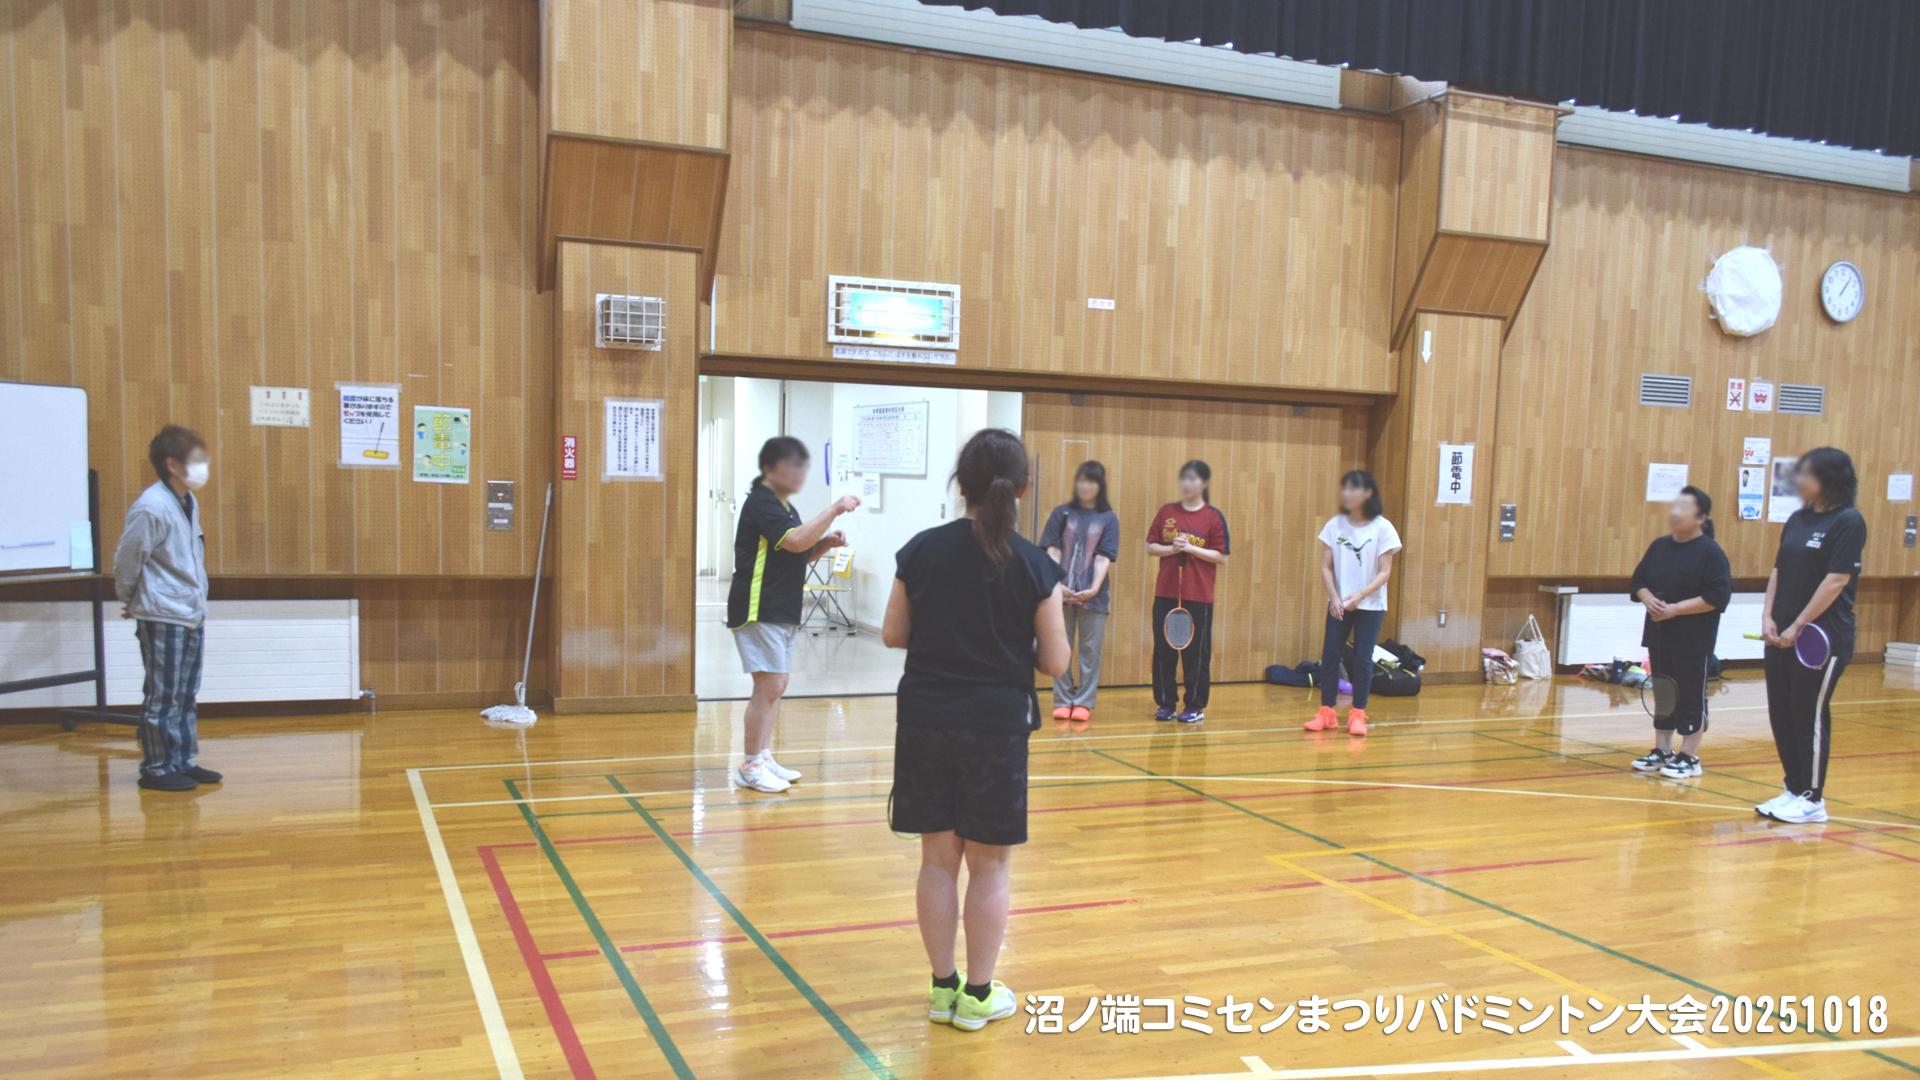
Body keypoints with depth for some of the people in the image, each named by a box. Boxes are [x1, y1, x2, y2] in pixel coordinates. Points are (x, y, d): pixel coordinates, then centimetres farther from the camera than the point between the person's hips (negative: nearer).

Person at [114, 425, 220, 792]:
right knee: (162, 696, 0)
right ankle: (156, 767, 10)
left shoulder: (189, 503, 8)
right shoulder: (152, 508, -18)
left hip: (192, 614, 8)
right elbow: (126, 559, -12)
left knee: (187, 695, 14)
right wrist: (130, 600, 2)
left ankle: (183, 761, 22)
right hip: (163, 619, -8)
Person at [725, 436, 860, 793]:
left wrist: (826, 543, 7)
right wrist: (835, 509, -25)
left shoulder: (784, 506, 18)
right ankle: (750, 767, 0)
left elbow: (798, 555, 25)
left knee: (776, 686, 13)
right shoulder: (761, 503, -13)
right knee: (768, 686, -9)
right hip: (759, 611, -10)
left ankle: (764, 758, 22)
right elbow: (795, 540, -27)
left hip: (782, 612, 10)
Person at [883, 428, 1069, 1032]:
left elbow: (892, 635, 3)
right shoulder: (1035, 568, -10)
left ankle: (943, 987, 24)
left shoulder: (922, 551, -4)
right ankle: (977, 995, 21)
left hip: (924, 722, 2)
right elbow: (1055, 663, -6)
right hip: (997, 727, -2)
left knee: (938, 859, 14)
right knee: (989, 867, 12)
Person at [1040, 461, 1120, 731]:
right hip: (1062, 592, 1)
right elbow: (1053, 551, 1)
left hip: (1093, 595, -1)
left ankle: (1084, 703, 10)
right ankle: (1062, 702, 13)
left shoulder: (1109, 519, 4)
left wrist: (1094, 588, -17)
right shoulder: (1061, 513, 6)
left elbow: (1103, 558, -3)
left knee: (1090, 650, 2)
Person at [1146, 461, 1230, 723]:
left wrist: (1191, 548, -15)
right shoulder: (1166, 512, 6)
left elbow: (1221, 558, -4)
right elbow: (1151, 547, 7)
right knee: (1163, 649, 5)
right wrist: (1171, 549, -11)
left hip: (1199, 596, -3)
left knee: (1196, 652, 2)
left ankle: (1196, 706, 14)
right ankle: (1166, 703, 16)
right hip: (1166, 593, 3)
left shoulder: (1213, 517, -2)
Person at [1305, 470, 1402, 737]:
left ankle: (1357, 715, 10)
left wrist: (1360, 595, -21)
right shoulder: (1335, 525, 0)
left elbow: (1385, 572, -8)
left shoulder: (1382, 528, -7)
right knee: (1329, 656, 1)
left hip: (1370, 605, -2)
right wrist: (1334, 597, -12)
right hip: (1338, 604, 2)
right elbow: (1326, 567, 1)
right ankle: (1327, 713, 10)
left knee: (1362, 659, 0)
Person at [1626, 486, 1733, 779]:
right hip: (1659, 634, 6)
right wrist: (1649, 599, -8)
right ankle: (1662, 751, 23)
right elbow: (1638, 581, 13)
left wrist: (1675, 608, -20)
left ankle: (1689, 757, 10)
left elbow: (1717, 597, -17)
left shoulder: (1710, 552, -11)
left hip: (1693, 641, -6)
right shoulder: (1659, 546, 8)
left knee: (1691, 698, 1)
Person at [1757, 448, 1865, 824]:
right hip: (1782, 636, 7)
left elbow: (1836, 581, -15)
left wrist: (1799, 626, -16)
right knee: (1781, 715, 9)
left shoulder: (1848, 522, -10)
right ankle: (1794, 790, 21)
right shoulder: (1797, 520, 11)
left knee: (1810, 717, -1)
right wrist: (1768, 617, 0)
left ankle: (1813, 799, 10)